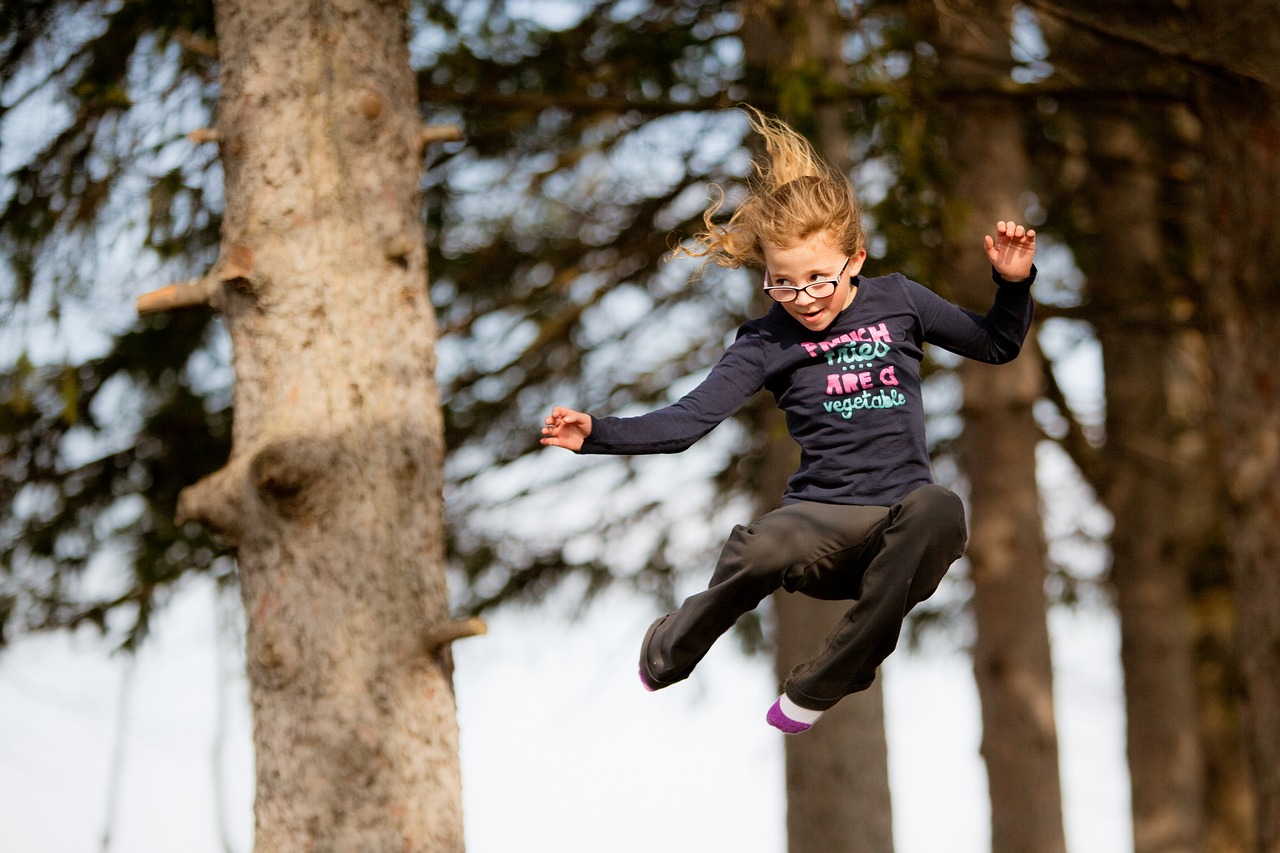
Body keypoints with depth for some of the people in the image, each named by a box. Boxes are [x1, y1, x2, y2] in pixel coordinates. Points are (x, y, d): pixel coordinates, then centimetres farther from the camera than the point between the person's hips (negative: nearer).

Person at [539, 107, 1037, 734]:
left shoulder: (896, 301, 9)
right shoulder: (768, 341, 4)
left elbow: (996, 345, 20)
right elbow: (688, 420, -4)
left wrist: (1013, 283, 1)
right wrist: (598, 434, -18)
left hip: (900, 516, 1)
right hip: (825, 518, -1)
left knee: (938, 512, -38)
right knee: (759, 549, -38)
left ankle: (821, 687, -23)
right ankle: (664, 660, -3)